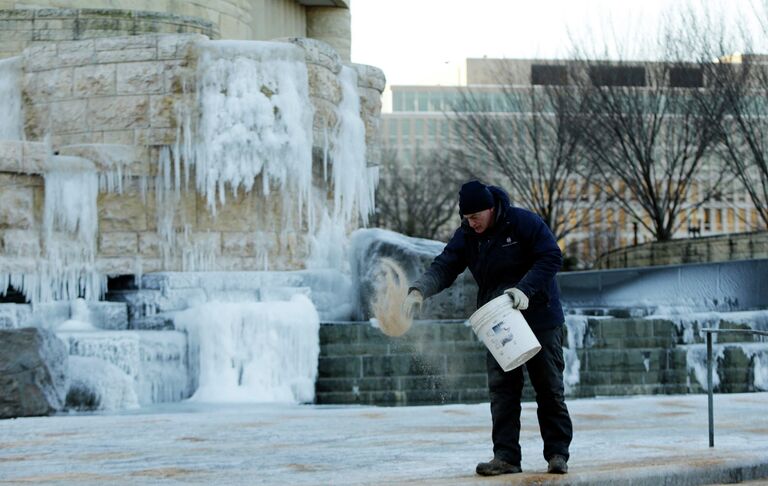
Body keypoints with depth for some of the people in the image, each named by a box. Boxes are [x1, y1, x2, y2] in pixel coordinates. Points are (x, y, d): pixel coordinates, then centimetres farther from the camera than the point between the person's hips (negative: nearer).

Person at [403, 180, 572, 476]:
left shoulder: (523, 223, -14)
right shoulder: (465, 236, 1)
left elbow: (552, 257, -16)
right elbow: (444, 267, -4)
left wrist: (525, 289, -27)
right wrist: (420, 290, -23)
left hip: (539, 318, -4)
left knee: (549, 389, 1)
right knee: (501, 390, -2)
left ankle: (557, 454, 8)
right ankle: (506, 456, -1)